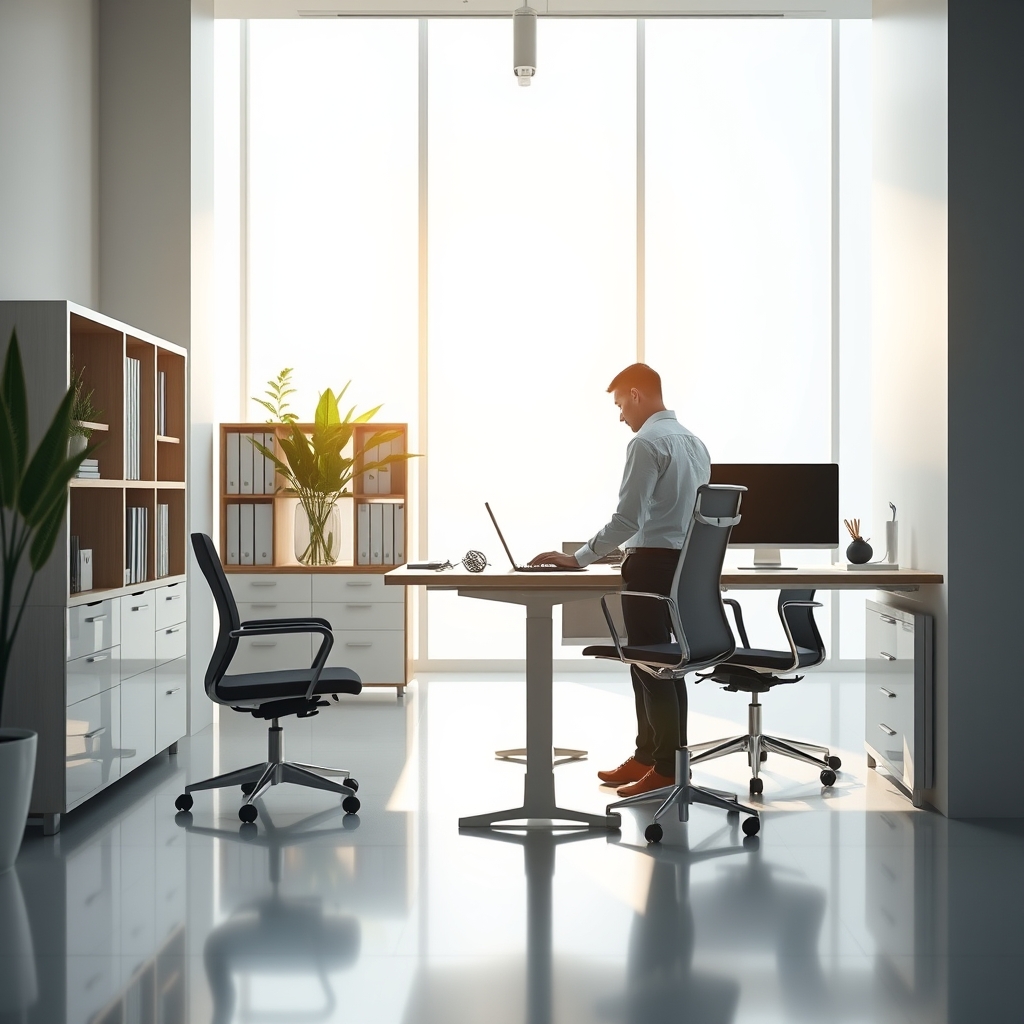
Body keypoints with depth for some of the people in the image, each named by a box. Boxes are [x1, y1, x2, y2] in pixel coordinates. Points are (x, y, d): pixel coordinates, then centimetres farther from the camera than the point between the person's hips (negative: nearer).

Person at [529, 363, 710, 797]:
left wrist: (577, 559, -15)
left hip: (651, 565, -9)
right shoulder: (693, 442, 13)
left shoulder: (647, 443, -14)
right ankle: (647, 755, 24)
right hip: (685, 563, 9)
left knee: (651, 667, -2)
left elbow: (627, 519, -21)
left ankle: (667, 769, 4)